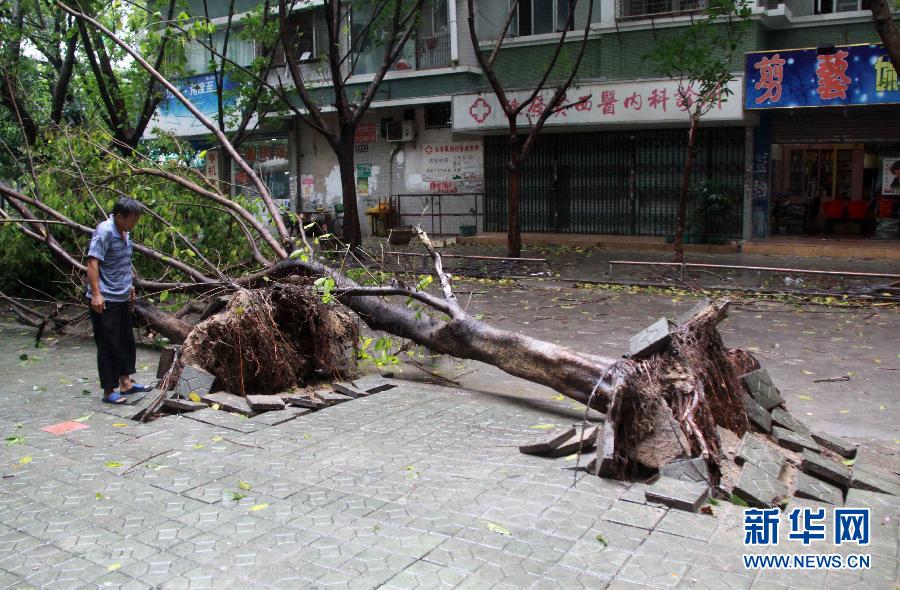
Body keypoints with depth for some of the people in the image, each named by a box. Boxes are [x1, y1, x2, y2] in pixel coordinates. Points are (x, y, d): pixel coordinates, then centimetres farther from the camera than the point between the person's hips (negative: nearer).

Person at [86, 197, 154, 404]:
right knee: (108, 345, -2)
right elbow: (92, 263, -23)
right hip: (105, 300, -9)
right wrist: (96, 294, -28)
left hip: (122, 298, 9)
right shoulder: (104, 231, -17)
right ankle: (108, 391, 8)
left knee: (126, 341, 16)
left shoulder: (125, 233, 11)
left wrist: (129, 285, 29)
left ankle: (125, 382, 28)